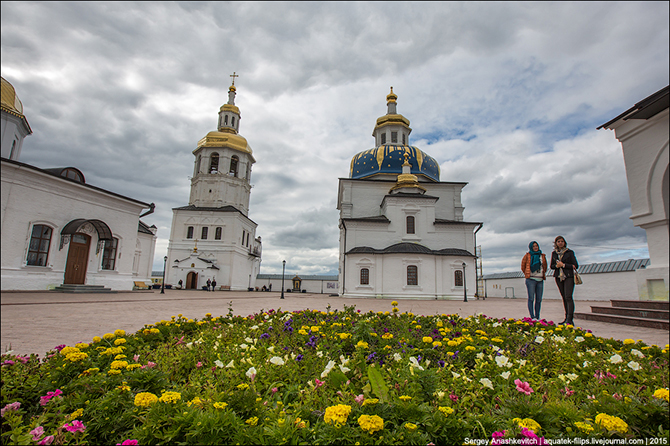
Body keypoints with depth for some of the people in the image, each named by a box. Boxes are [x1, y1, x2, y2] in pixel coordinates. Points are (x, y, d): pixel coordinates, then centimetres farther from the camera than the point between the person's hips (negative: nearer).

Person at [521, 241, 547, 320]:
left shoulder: (542, 256, 14)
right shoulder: (528, 255, 3)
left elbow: (545, 267, 26)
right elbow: (523, 266, 11)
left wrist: (543, 274, 17)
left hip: (540, 280, 4)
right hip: (531, 280, -4)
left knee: (539, 299, 3)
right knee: (531, 298, -10)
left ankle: (537, 317, 10)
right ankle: (532, 317, -12)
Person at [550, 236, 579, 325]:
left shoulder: (570, 252, 1)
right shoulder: (554, 253, 11)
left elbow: (576, 265, -3)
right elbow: (552, 266, 13)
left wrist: (563, 265, -12)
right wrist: (557, 266, -8)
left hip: (568, 276, -4)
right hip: (558, 277, 4)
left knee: (568, 297, -13)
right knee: (564, 298, 7)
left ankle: (569, 320, -17)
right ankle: (567, 318, 11)